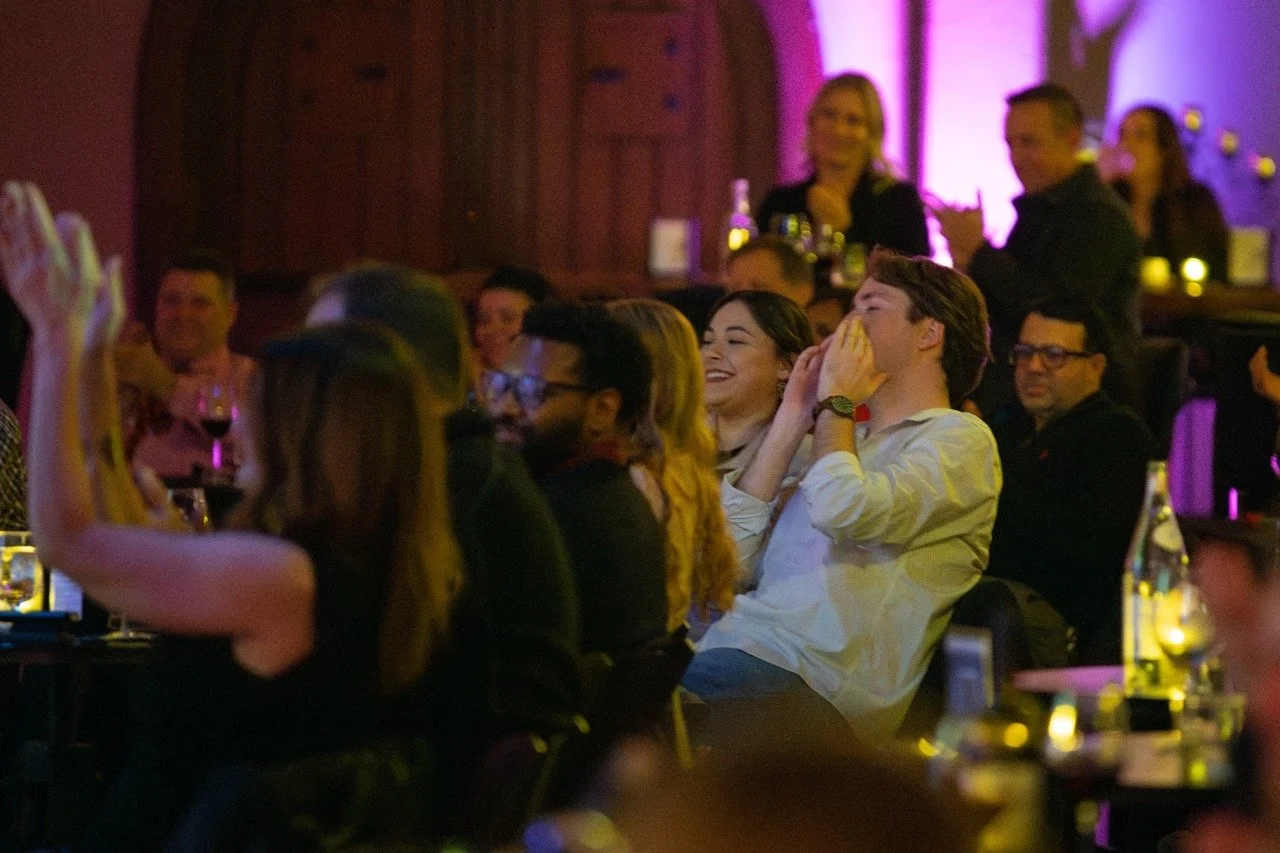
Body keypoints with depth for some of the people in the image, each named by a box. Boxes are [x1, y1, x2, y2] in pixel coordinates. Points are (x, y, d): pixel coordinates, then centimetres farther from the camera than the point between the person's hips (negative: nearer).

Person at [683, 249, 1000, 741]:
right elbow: (733, 558, 18)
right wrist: (793, 418, 18)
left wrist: (835, 403, 4)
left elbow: (844, 513, -15)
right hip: (738, 643, 8)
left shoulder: (958, 438, 6)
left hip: (820, 677, -8)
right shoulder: (845, 442, 30)